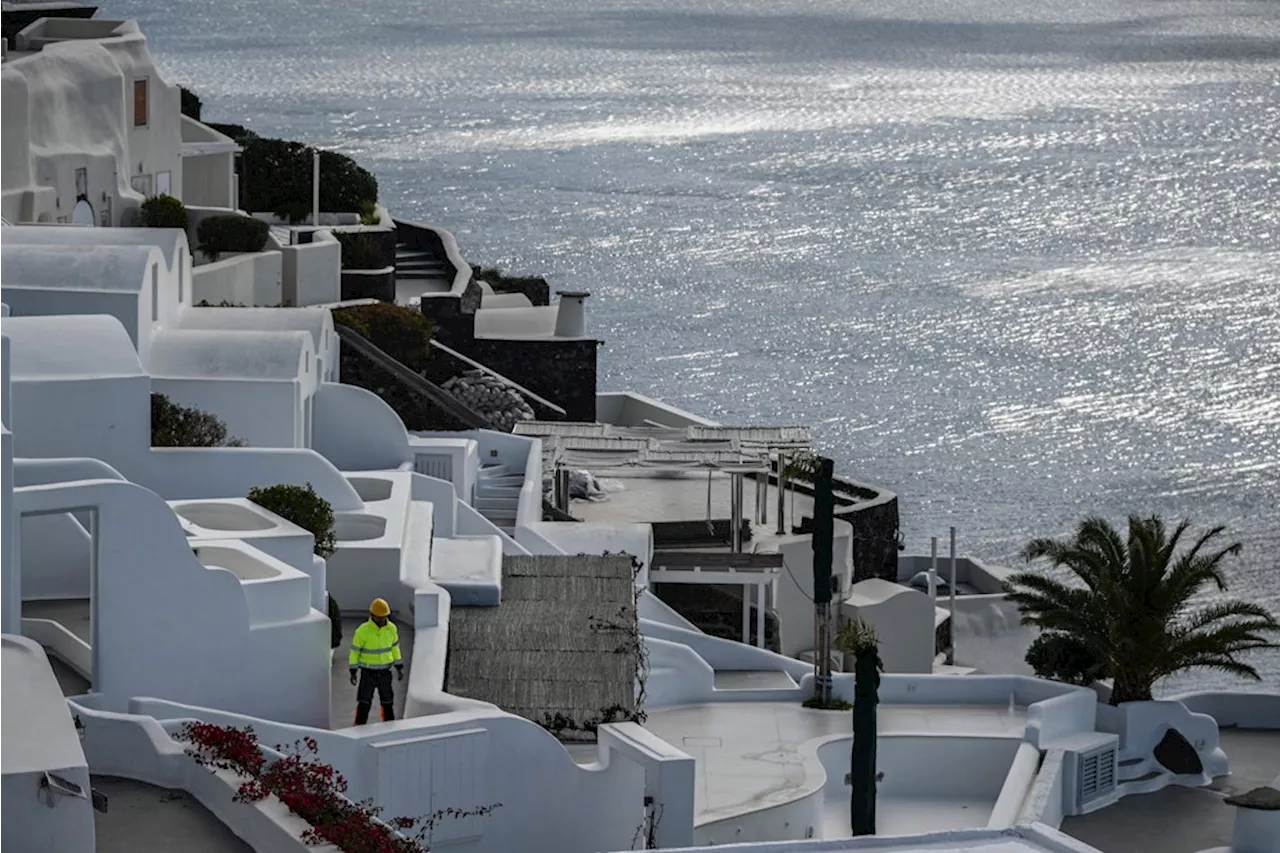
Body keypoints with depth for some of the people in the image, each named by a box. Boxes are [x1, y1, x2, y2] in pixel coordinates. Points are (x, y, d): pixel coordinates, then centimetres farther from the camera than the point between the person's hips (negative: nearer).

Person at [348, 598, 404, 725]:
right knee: (364, 703, 2)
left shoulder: (391, 628, -5)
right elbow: (354, 651, -9)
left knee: (387, 702, 11)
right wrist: (353, 672, -9)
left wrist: (399, 668, 8)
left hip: (384, 672, 4)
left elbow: (394, 648, 8)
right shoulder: (363, 631, -18)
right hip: (368, 672, -4)